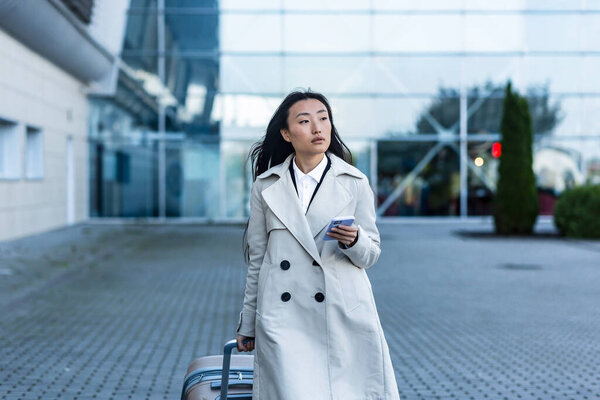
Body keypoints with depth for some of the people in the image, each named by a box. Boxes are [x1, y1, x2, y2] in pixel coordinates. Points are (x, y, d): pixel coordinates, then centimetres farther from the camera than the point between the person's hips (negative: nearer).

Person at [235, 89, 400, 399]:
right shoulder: (266, 186, 8)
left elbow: (371, 255, 8)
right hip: (283, 321, 0)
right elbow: (257, 259, 13)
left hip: (343, 316, 0)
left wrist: (353, 241, -15)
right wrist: (247, 325, 17)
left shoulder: (354, 183, 5)